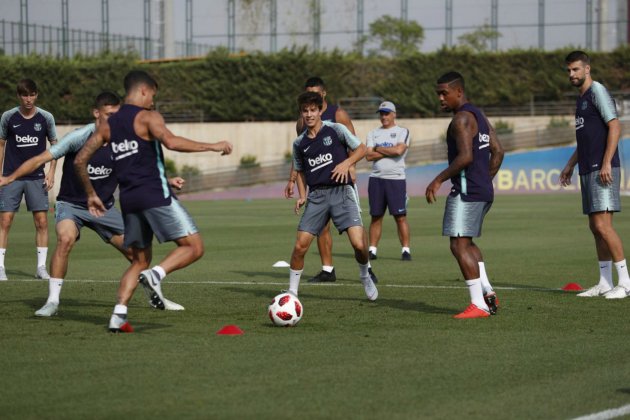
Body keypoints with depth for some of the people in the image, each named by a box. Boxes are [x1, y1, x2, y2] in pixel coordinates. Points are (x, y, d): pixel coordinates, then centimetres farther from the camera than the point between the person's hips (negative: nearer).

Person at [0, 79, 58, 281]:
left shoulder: (46, 118, 0)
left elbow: (55, 145, 10)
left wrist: (51, 171, 0)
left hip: (37, 178, 1)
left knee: (42, 221, -2)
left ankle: (41, 267, 6)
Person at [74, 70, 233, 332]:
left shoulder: (108, 125, 15)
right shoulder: (148, 117, -4)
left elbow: (80, 161, 14)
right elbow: (171, 142, -24)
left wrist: (91, 194, 26)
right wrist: (212, 146, -18)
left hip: (128, 200, 7)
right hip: (155, 195, -7)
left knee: (140, 261, 16)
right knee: (194, 247, -2)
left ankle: (118, 315, -1)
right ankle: (156, 274, -25)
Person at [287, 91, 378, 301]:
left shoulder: (335, 130, 0)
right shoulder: (299, 143, 11)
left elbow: (361, 149, 6)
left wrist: (347, 162, -11)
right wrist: (302, 196, 9)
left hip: (341, 191, -3)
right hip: (316, 195, 3)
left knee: (359, 244, -16)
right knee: (300, 245, -8)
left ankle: (365, 276, 15)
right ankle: (292, 291, 9)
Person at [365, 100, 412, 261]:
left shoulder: (402, 132, 3)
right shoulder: (373, 133, 14)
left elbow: (399, 150, -15)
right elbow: (369, 156, 1)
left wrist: (378, 149, -3)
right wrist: (390, 151, -7)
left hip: (396, 179, -4)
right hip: (376, 178, 4)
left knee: (400, 216, -6)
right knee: (376, 216, 5)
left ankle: (406, 250, -4)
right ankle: (372, 249, 8)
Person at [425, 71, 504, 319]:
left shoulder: (462, 119, -13)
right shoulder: (479, 115, 17)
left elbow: (465, 156, -23)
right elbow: (498, 151, 19)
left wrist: (439, 180, -18)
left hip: (466, 191, -11)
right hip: (484, 191, 11)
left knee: (459, 245, -10)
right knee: (466, 242, 23)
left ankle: (478, 304, -14)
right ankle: (487, 292, 16)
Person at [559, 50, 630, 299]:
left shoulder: (597, 91, -8)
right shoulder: (582, 98, 20)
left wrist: (606, 163, -21)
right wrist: (570, 164, 27)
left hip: (602, 170, -10)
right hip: (587, 171, 10)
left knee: (602, 225, -14)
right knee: (595, 227, 8)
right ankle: (605, 283, 11)